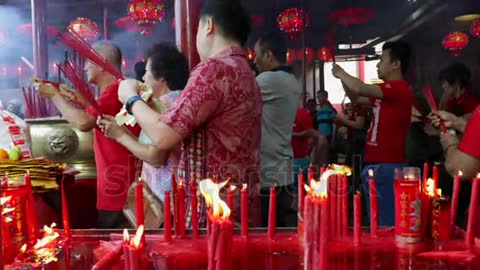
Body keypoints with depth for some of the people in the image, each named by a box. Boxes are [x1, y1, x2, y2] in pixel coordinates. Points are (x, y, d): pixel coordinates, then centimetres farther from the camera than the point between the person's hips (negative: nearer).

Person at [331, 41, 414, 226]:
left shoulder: (399, 88, -14)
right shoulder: (386, 92, 18)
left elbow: (360, 89, -24)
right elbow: (356, 98, 26)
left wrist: (341, 73, -5)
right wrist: (342, 77, 12)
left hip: (387, 166, -10)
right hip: (377, 164, 10)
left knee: (386, 223, -6)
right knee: (377, 220, 18)